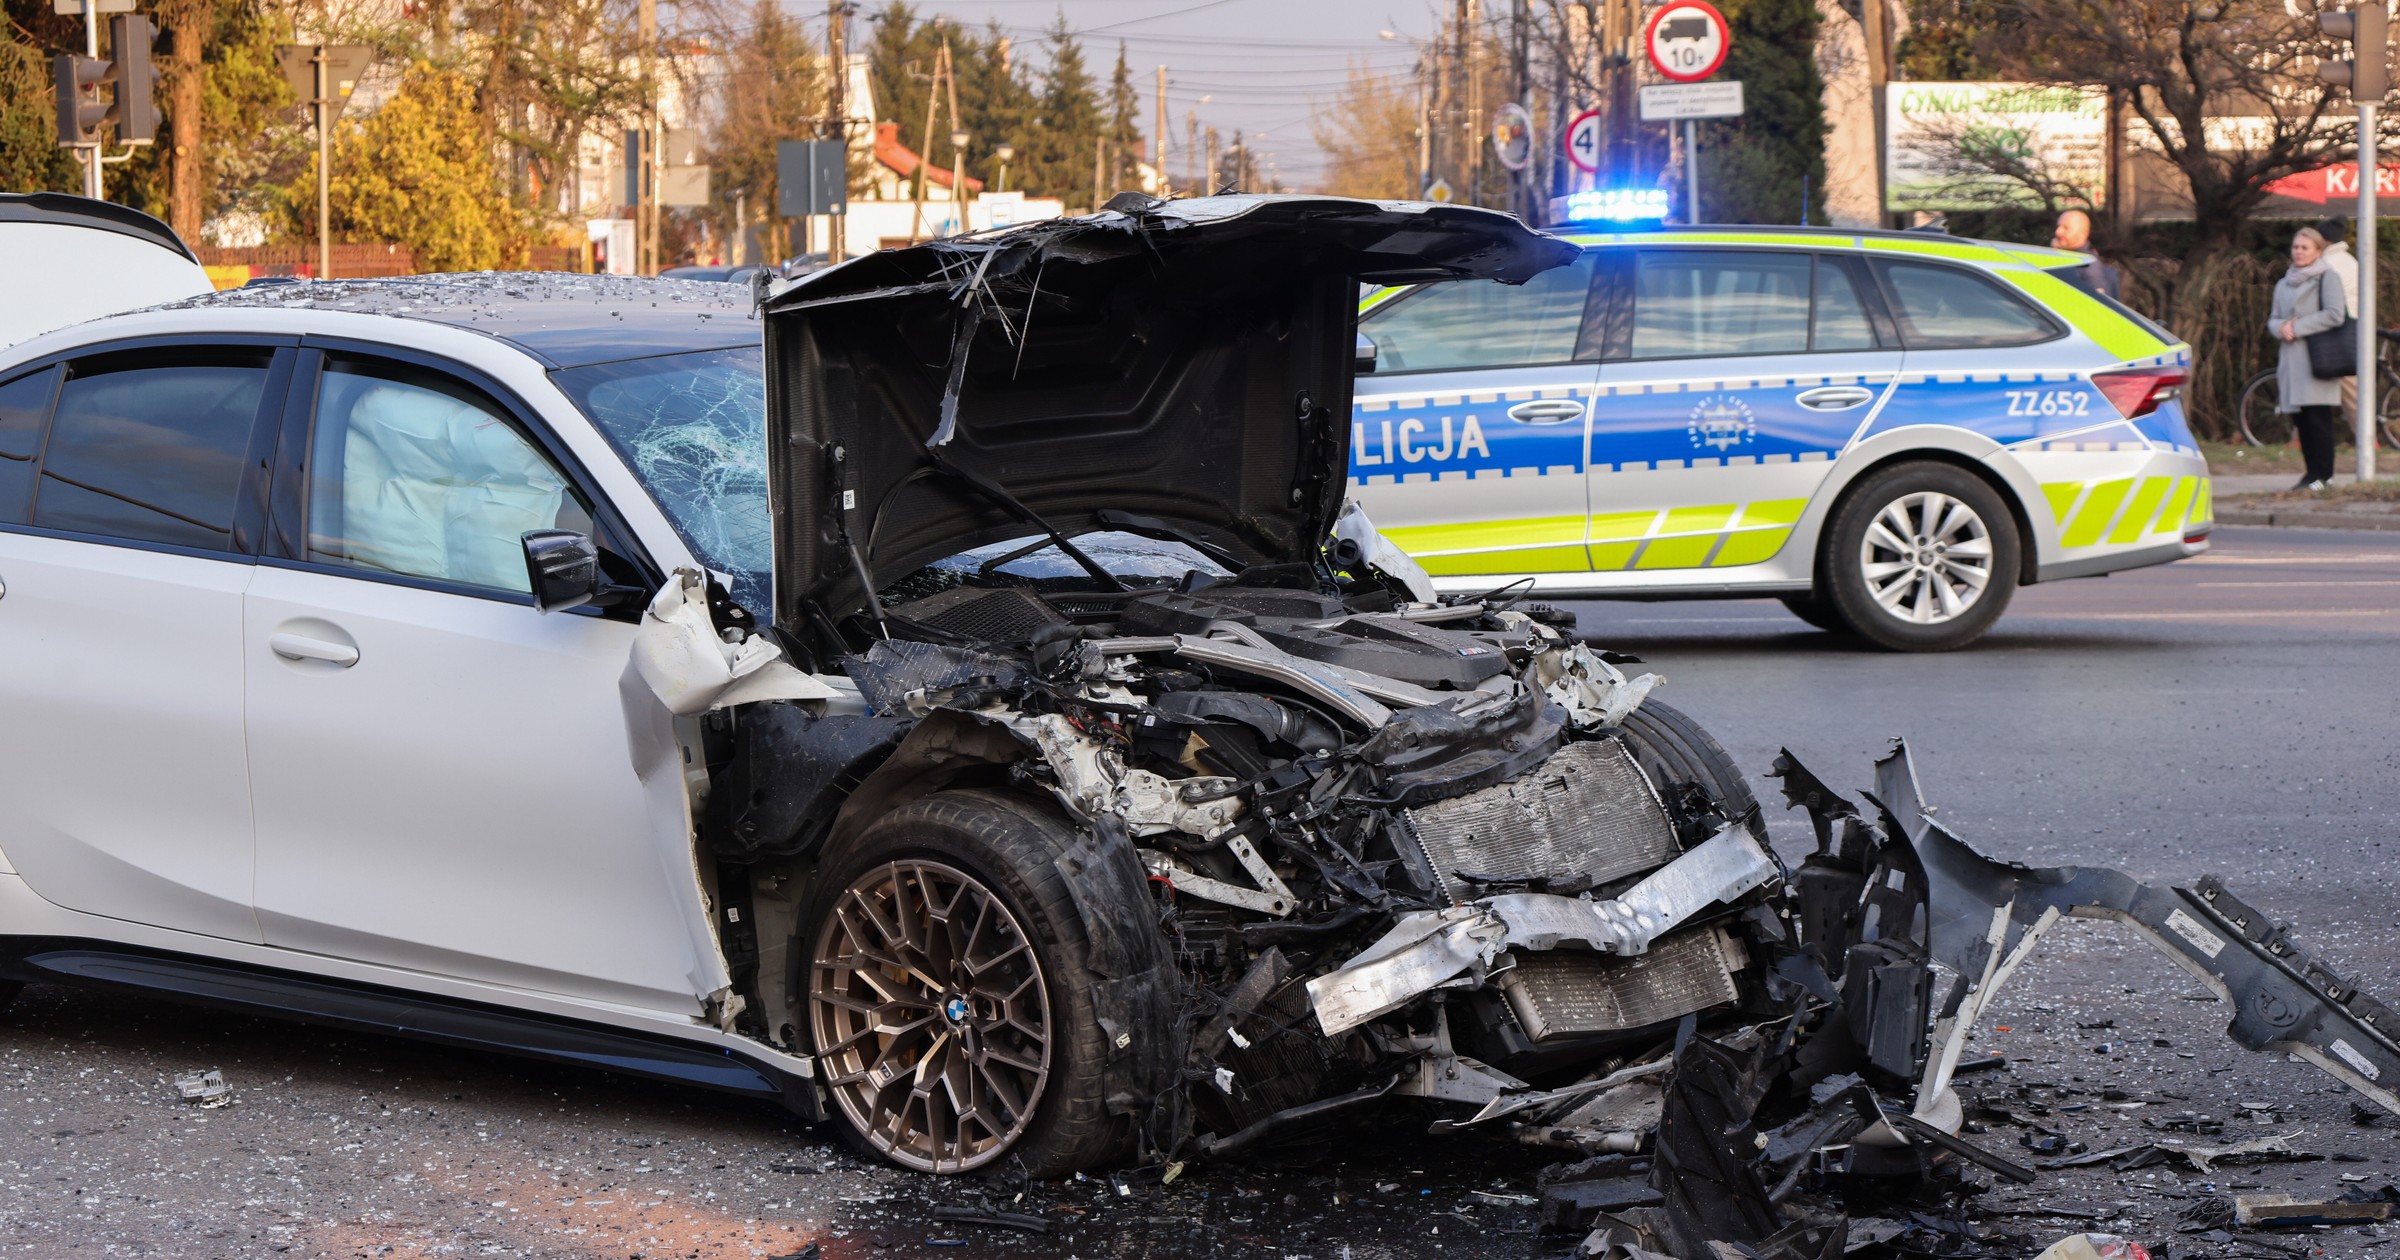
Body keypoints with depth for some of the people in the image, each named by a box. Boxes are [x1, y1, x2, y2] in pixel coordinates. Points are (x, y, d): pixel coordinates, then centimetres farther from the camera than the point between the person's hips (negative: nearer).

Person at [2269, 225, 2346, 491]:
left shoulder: (2326, 277, -1)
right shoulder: (2284, 284, 19)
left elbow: (2334, 315, -11)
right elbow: (2273, 320, 19)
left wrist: (2298, 327, -12)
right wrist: (2281, 327, -5)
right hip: (2291, 359, 6)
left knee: (2318, 416, -9)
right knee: (2300, 419, 5)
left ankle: (2322, 474, -7)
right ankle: (2312, 471, 12)